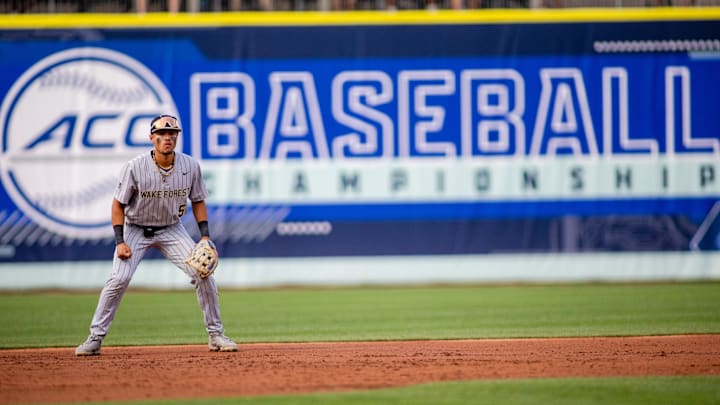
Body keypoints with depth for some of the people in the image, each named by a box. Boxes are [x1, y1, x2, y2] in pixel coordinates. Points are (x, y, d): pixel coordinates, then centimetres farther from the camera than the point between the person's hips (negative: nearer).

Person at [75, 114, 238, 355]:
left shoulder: (190, 166, -12)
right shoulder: (134, 168, -21)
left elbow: (198, 201, 3)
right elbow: (118, 204, -12)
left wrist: (205, 236, -6)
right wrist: (120, 242, -19)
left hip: (172, 230, 3)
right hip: (136, 229, -3)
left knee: (203, 274, -10)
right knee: (119, 279, -18)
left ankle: (215, 335, 4)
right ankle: (95, 338, -7)